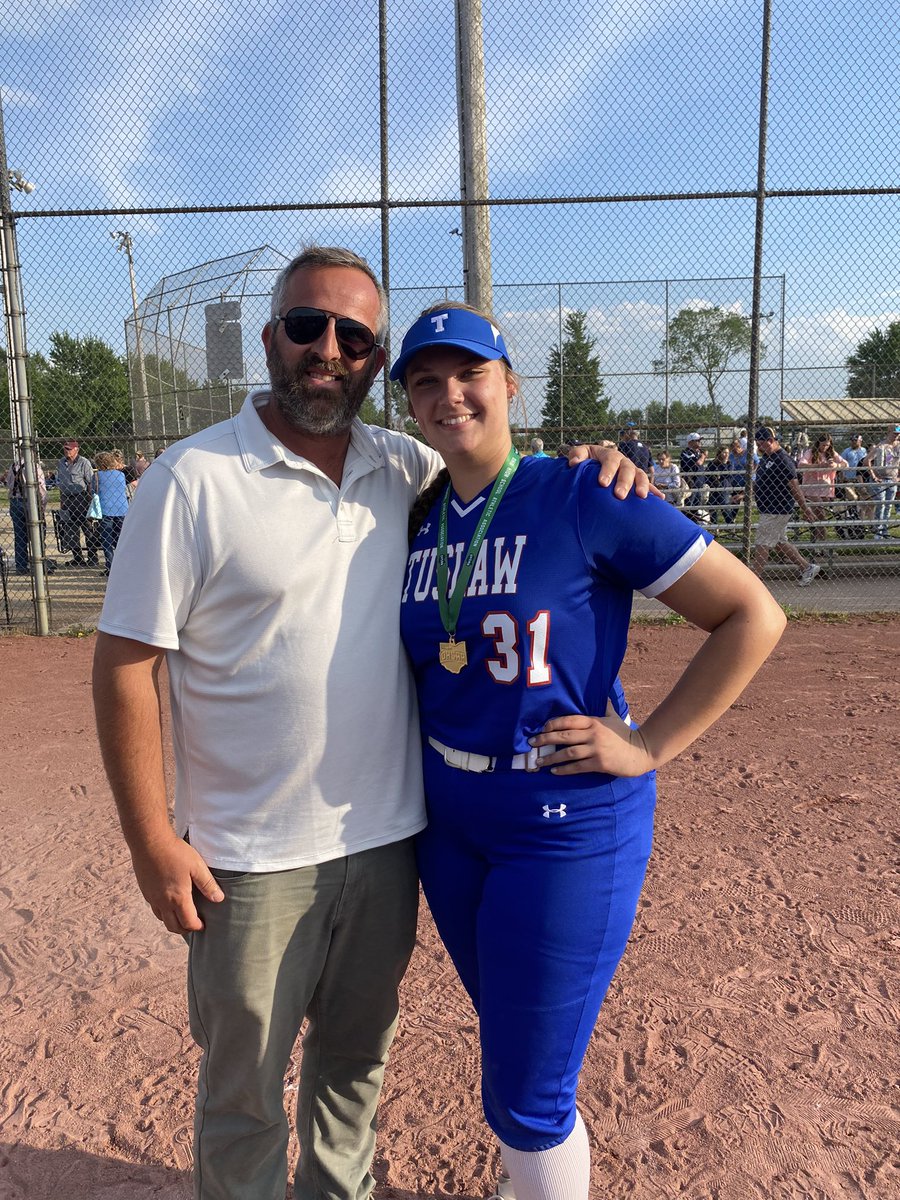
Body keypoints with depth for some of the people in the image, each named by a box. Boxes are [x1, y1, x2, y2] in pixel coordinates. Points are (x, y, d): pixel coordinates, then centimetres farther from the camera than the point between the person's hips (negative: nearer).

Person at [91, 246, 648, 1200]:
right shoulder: (193, 478, -12)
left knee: (357, 1056, 26)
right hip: (253, 860, -4)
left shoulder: (404, 469, 1)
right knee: (243, 1090, 16)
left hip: (386, 837, 5)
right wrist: (152, 842, -12)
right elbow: (124, 664, -11)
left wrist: (590, 469, -4)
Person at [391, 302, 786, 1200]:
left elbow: (752, 615, -14)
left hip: (568, 824, -6)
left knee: (527, 1095, 6)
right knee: (509, 1044, 26)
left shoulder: (581, 496, -15)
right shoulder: (417, 521, 3)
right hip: (447, 822, 6)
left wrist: (649, 746, -17)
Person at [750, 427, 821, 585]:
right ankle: (808, 567, 26)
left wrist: (805, 508, -15)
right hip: (769, 509, 10)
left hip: (777, 511, -10)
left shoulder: (782, 460, -18)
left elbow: (794, 486, -18)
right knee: (780, 543, 17)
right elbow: (759, 482, 24)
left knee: (763, 544, -6)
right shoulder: (766, 457, 11)